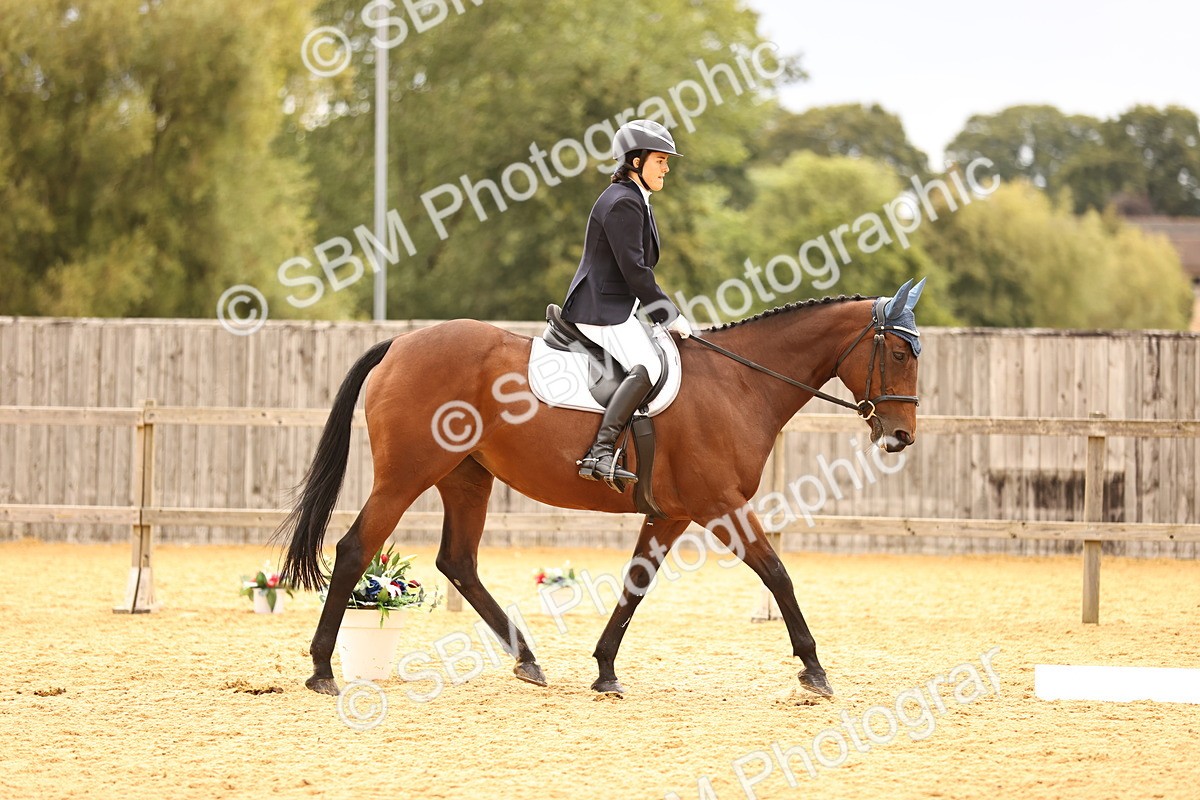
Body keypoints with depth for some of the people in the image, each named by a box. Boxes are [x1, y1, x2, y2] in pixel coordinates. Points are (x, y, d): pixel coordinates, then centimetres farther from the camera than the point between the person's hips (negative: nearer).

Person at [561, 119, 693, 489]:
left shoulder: (635, 201, 19)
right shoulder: (623, 203, -15)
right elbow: (634, 270, -20)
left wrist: (669, 315, 16)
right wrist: (670, 316, -14)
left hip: (618, 305, 11)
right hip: (602, 309, -11)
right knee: (647, 367, -27)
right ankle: (600, 453, -35)